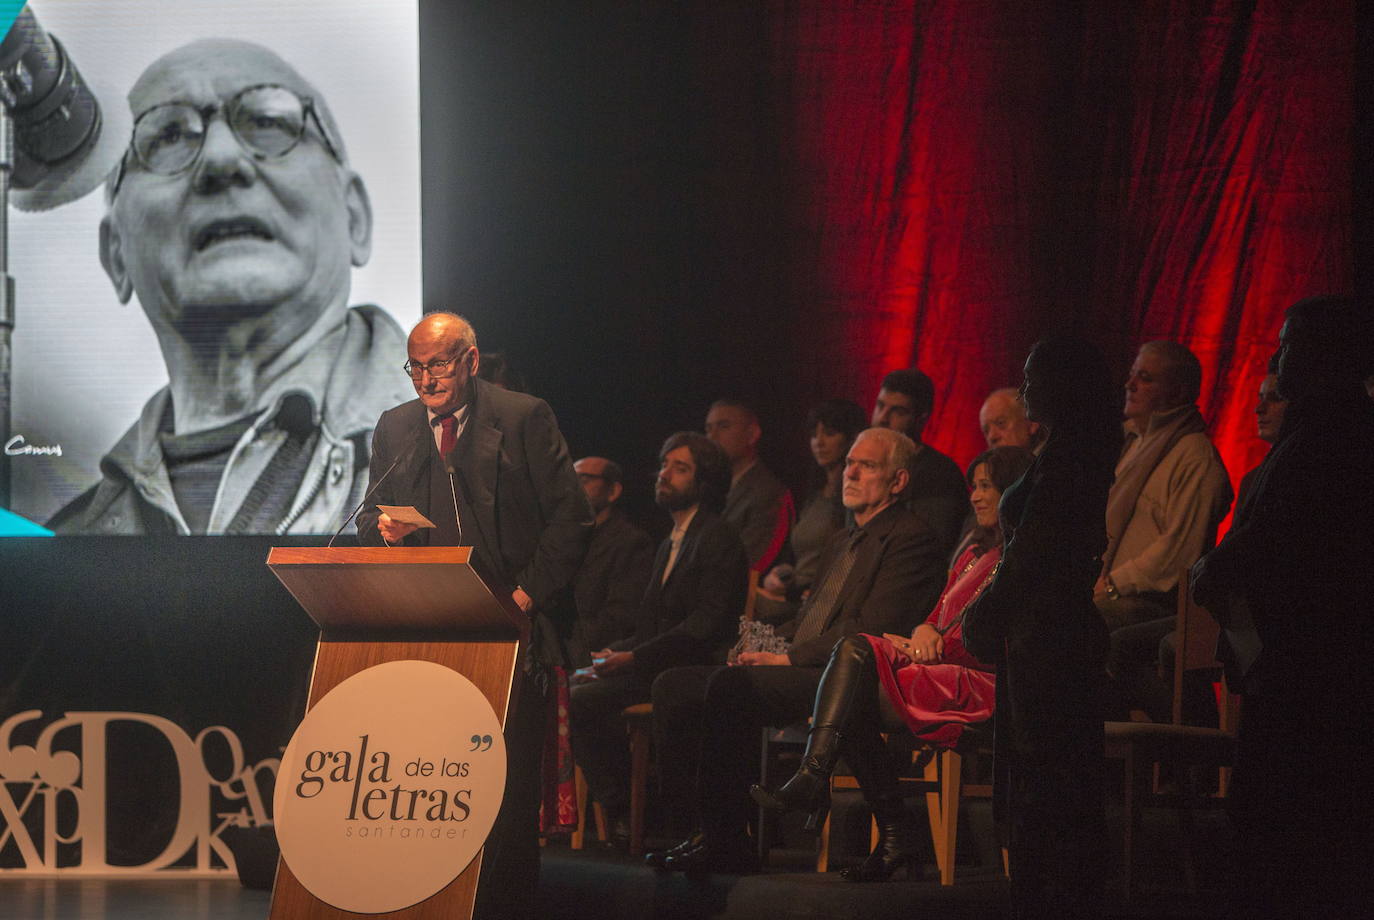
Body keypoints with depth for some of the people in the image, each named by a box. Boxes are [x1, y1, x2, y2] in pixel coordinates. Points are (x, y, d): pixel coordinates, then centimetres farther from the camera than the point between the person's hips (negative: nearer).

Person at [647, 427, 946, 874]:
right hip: (799, 670, 10)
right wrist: (766, 645, 7)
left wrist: (790, 658, -16)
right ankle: (708, 828, -8)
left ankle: (723, 841, -28)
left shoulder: (911, 537, -4)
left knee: (729, 685, -32)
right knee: (674, 685, -2)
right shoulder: (843, 541, 27)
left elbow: (870, 630, -15)